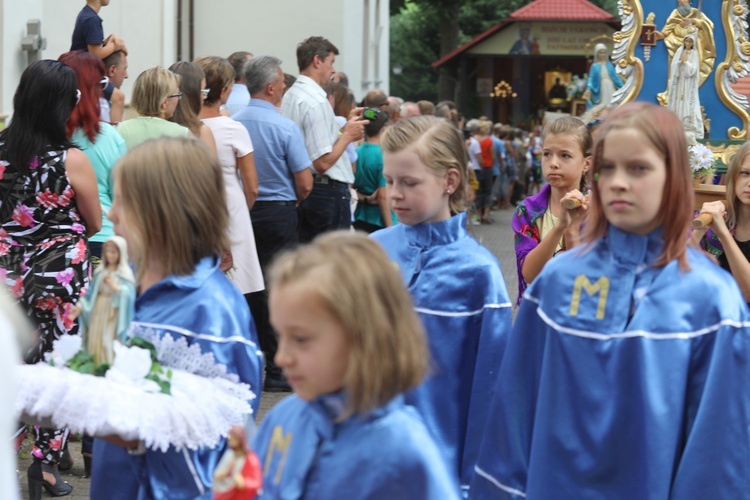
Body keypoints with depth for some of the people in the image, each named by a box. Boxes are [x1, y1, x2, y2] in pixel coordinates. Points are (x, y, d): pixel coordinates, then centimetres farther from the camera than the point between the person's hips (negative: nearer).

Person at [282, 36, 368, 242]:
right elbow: (323, 162, -22)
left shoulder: (290, 95, 10)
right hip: (328, 192, -10)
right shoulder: (316, 102, -19)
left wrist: (344, 128, 15)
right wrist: (348, 134, -8)